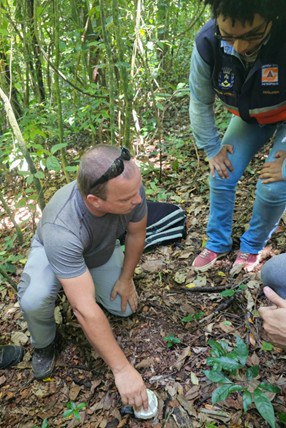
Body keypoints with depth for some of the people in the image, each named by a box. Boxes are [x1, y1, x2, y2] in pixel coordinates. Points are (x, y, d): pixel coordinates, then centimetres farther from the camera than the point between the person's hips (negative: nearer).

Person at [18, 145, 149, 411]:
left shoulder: (130, 186, -35)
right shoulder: (61, 228, -47)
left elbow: (136, 233, -12)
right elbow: (85, 310, -43)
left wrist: (126, 278, -3)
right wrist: (122, 369, -37)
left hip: (102, 249, 4)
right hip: (58, 250, -4)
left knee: (125, 307, -3)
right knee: (34, 300, -32)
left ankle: (88, 277, 26)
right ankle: (44, 344, 4)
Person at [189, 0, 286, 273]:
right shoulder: (207, 43, -27)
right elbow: (200, 103, -12)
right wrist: (212, 149, -7)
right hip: (249, 116, 4)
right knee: (221, 177, -2)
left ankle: (252, 246, 15)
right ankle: (218, 243, 21)